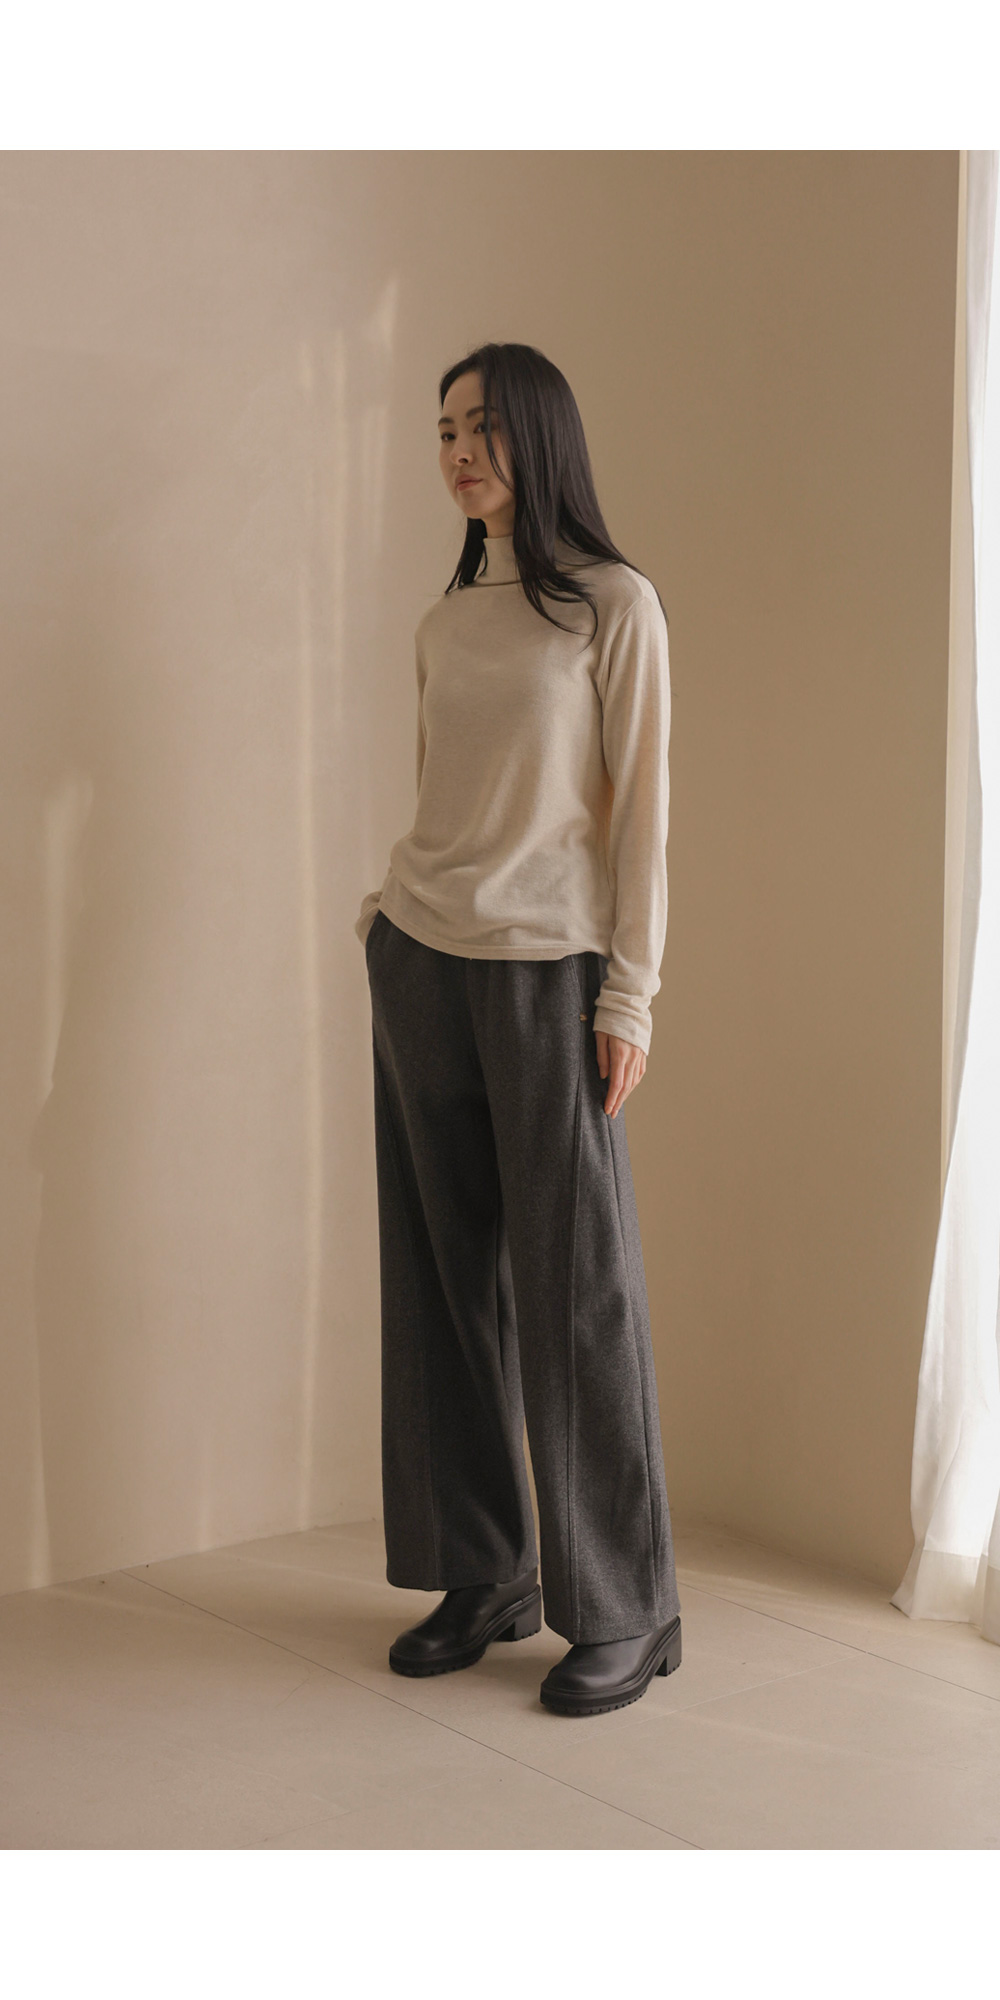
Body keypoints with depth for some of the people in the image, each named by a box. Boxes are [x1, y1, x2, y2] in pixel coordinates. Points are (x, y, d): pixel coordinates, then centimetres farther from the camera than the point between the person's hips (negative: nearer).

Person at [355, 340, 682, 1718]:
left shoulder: (615, 608, -1)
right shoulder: (444, 623, 14)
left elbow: (640, 808, -5)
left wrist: (630, 993, -10)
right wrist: (390, 915, 6)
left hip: (547, 972, -5)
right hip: (421, 968, 6)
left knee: (576, 1287, -3)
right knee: (446, 1279, 6)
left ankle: (624, 1614, 8)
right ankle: (483, 1579, 17)